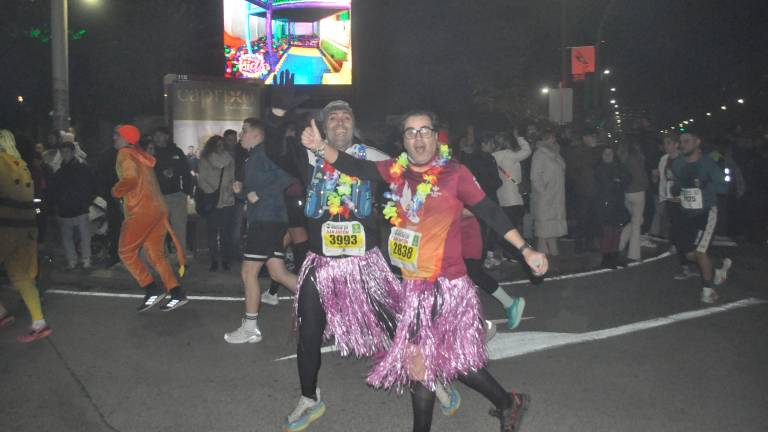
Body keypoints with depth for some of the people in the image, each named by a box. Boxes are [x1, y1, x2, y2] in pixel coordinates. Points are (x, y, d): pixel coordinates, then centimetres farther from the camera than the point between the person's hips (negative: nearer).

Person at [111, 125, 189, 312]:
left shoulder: (125, 154, -7)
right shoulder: (141, 154, 20)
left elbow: (130, 178, -23)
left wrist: (116, 191, -7)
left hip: (140, 211, -8)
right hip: (157, 209, 8)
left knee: (126, 252, 3)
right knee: (156, 255, 11)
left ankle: (153, 290, 0)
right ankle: (177, 294, 7)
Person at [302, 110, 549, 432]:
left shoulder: (455, 173, -9)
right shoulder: (397, 170, 4)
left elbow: (490, 212, -6)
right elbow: (356, 167, -3)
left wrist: (526, 251, -6)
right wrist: (321, 147, -19)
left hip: (446, 284, -6)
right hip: (412, 284, 6)